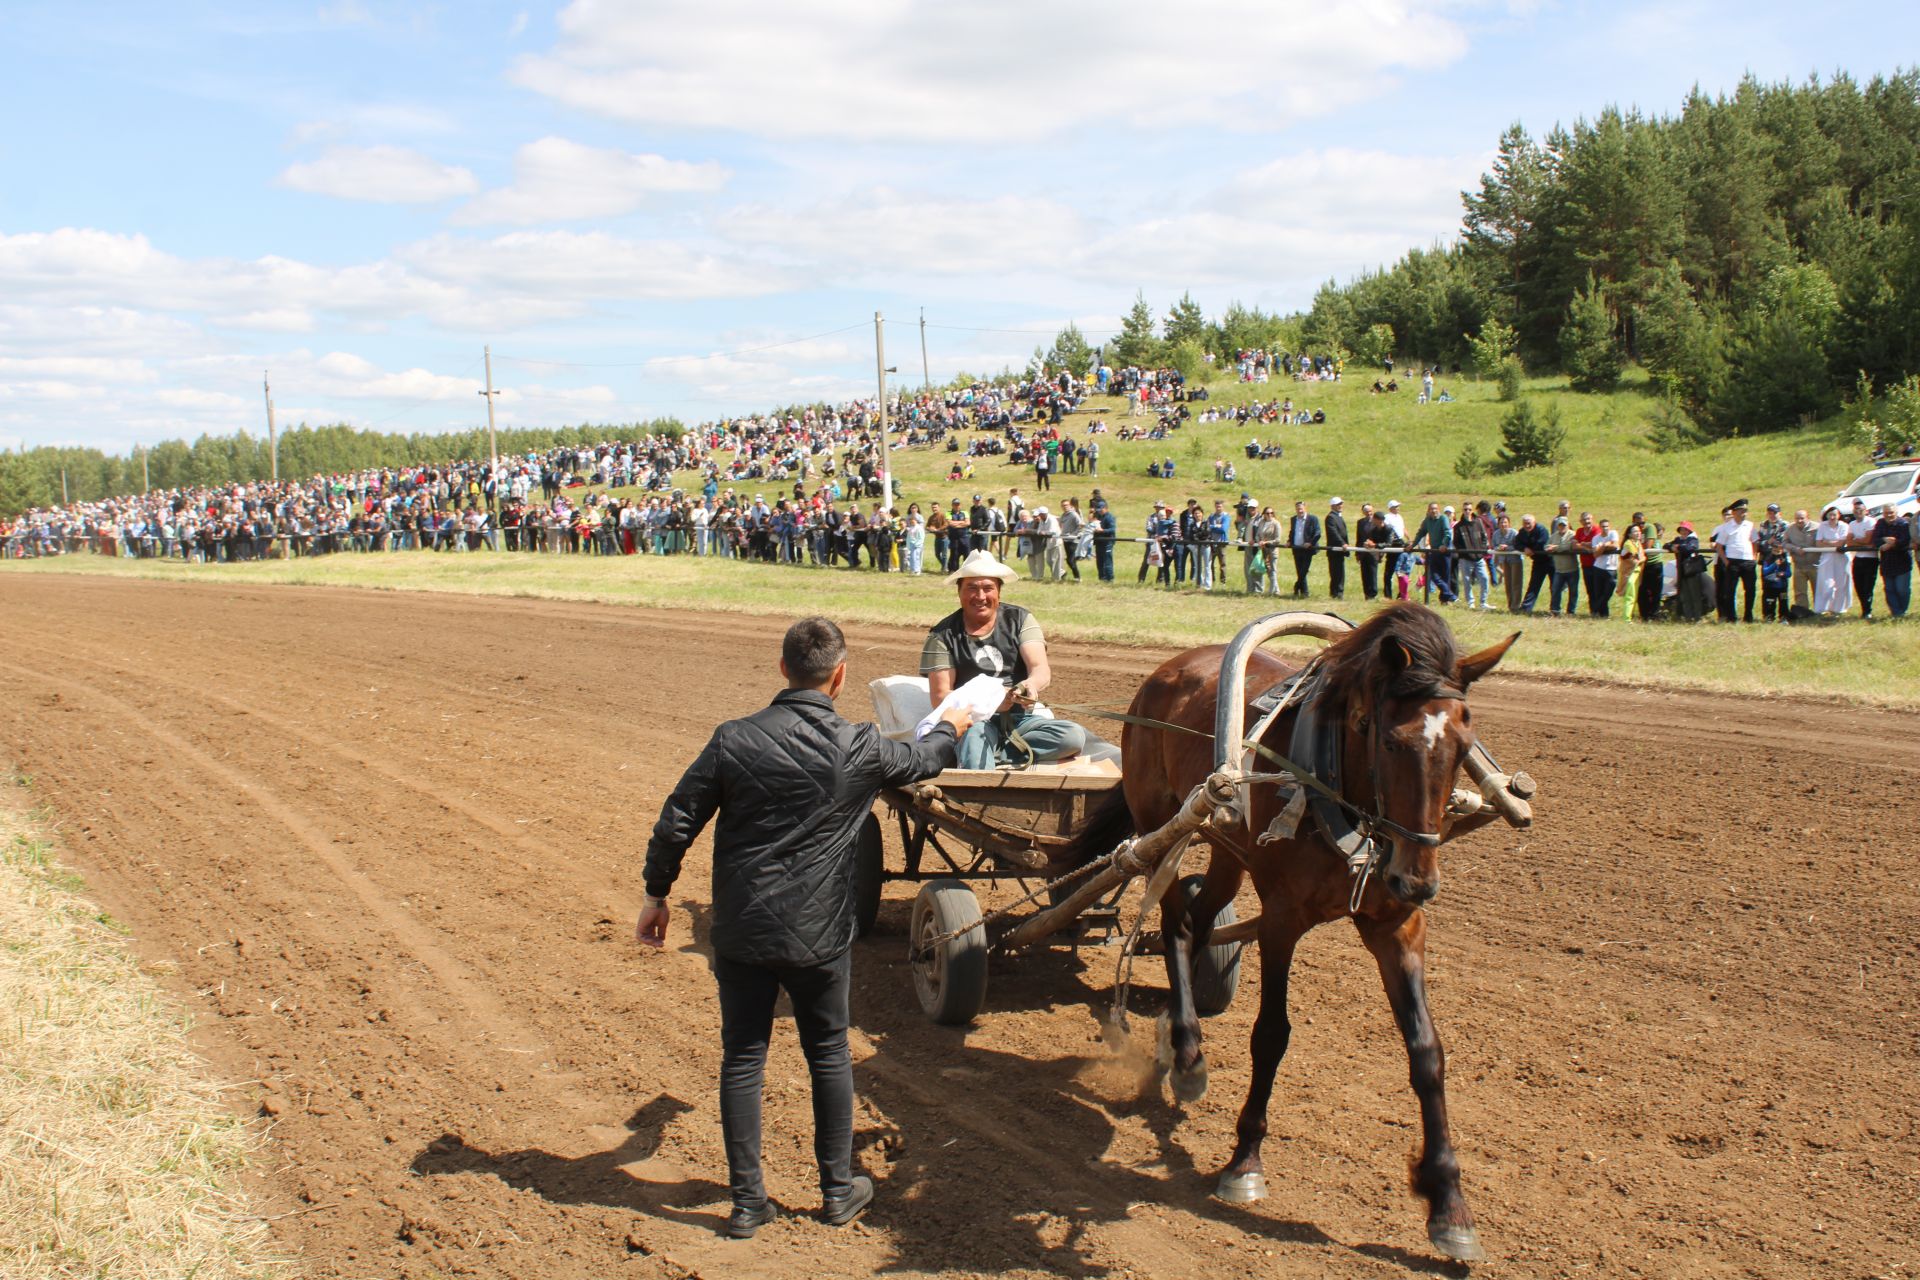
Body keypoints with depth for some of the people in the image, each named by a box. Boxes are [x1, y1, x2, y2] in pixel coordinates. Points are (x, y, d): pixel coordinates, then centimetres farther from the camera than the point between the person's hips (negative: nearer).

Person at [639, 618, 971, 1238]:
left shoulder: (734, 740, -8)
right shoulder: (859, 749, -9)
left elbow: (675, 824, -5)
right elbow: (920, 760, 13)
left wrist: (656, 896, 9)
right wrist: (949, 729, 35)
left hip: (739, 930, 1)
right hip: (818, 933, 0)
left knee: (741, 1059, 10)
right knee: (828, 1055, 16)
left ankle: (748, 1201, 16)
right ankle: (839, 1189, 25)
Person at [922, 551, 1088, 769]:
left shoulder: (1019, 619, 8)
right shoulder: (943, 635, 2)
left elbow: (1042, 669, -6)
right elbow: (940, 697, -6)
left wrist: (1031, 683, -33)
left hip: (1019, 719, 3)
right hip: (973, 720, -3)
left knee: (1074, 736, -25)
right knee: (975, 733, -39)